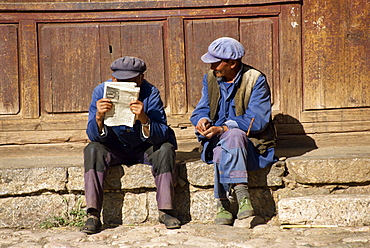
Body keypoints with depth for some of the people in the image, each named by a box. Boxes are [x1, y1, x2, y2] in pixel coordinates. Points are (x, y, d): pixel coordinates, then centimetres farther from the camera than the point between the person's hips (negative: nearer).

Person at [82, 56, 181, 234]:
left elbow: (161, 137, -26)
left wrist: (144, 119, -46)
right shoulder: (101, 92, -15)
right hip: (115, 149, 1)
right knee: (92, 150, -25)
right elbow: (94, 137, -18)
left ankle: (165, 211, -21)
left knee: (165, 149, -28)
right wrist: (99, 117, -40)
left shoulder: (151, 93, -19)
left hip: (145, 148, -1)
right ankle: (93, 215, -25)